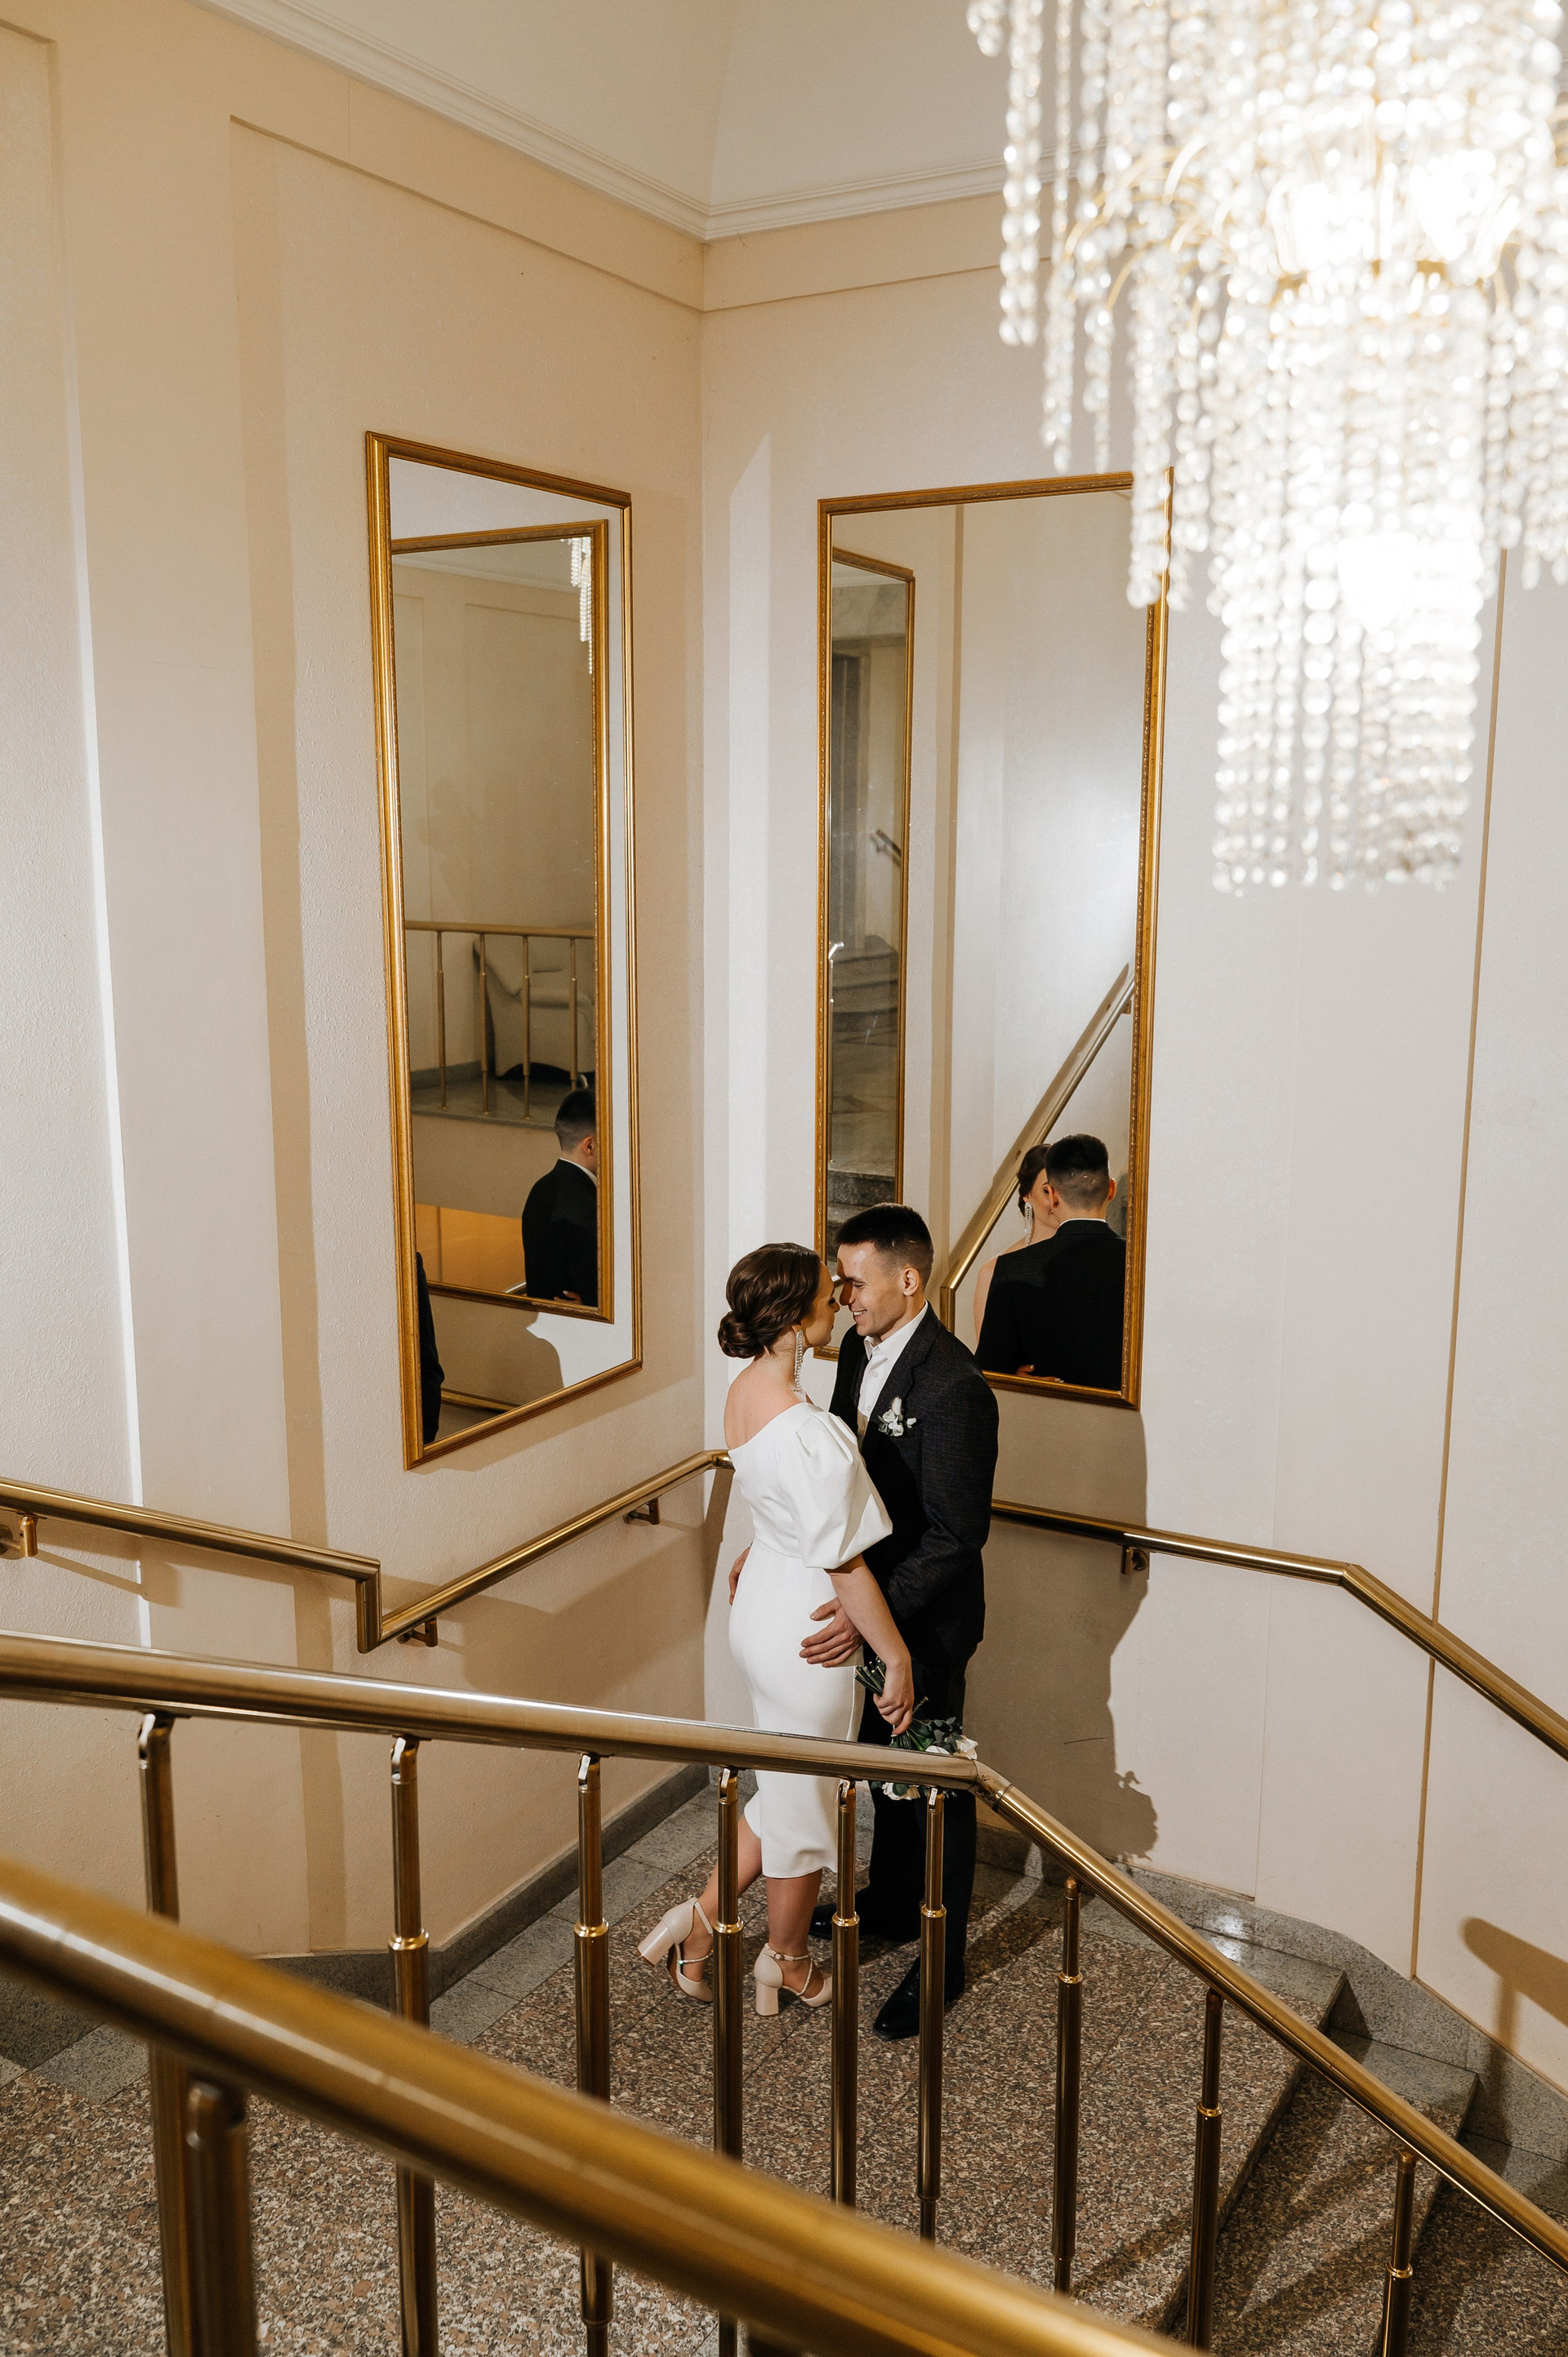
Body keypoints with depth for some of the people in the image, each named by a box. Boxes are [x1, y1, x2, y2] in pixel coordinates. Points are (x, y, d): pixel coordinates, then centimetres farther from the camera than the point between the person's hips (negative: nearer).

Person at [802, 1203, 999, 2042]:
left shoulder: (955, 1388, -29)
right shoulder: (860, 1347, -2)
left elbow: (955, 1536, -27)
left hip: (926, 1619, -8)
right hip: (867, 1596, 8)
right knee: (884, 1759, 25)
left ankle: (940, 1959, 29)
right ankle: (890, 1902, 47)